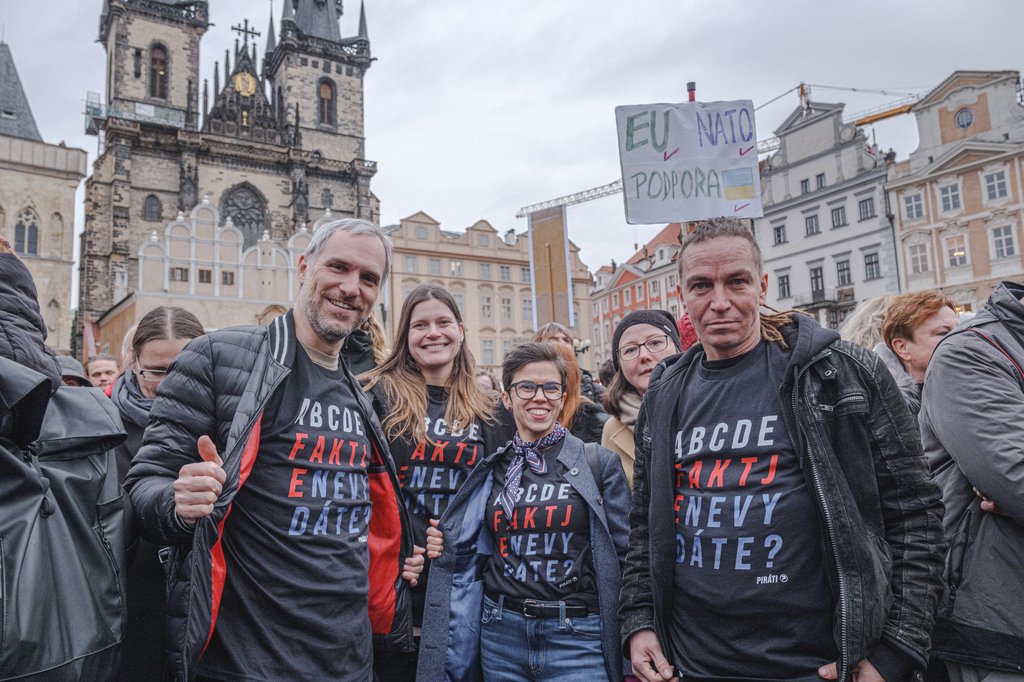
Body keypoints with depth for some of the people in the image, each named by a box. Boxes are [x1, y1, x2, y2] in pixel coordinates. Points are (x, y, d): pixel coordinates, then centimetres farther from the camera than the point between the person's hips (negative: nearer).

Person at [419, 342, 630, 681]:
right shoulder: (491, 471, 7)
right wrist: (448, 549, -1)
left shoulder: (601, 463, -3)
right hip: (501, 635, 3)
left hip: (576, 638, -3)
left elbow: (622, 555, -2)